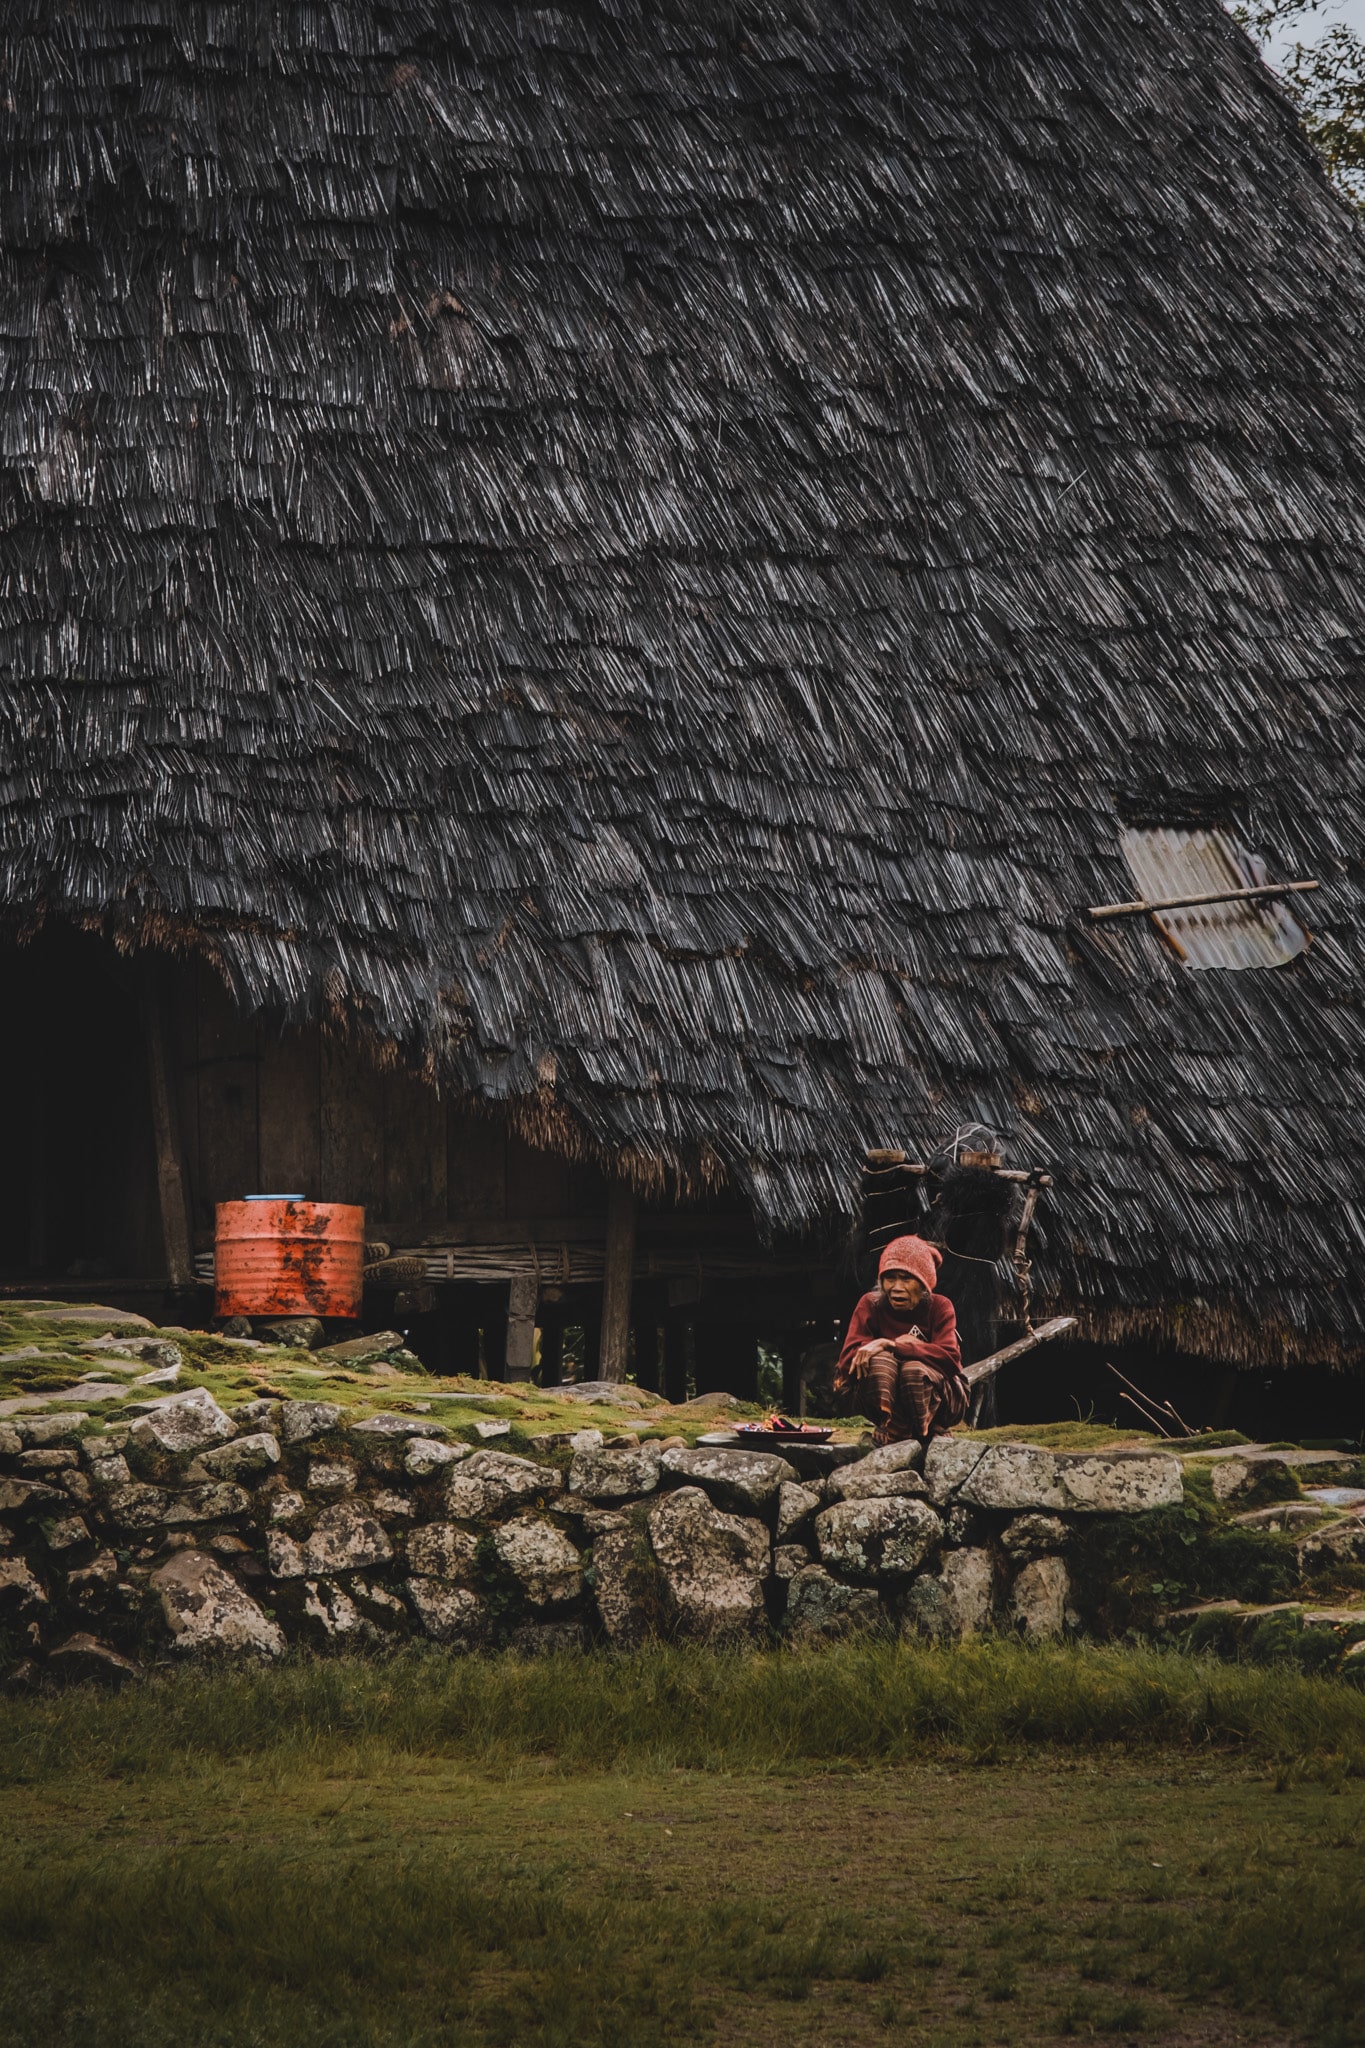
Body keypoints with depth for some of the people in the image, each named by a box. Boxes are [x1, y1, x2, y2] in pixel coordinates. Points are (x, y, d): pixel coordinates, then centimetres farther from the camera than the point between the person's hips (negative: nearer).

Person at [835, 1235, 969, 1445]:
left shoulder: (939, 1307, -8)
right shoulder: (871, 1305, -6)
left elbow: (950, 1357, -26)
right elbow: (848, 1362, -17)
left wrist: (890, 1345, -34)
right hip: (883, 1397, 0)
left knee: (914, 1368, -33)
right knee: (880, 1360, -30)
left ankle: (928, 1433, -10)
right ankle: (892, 1430, -19)